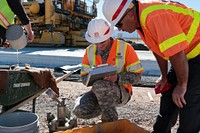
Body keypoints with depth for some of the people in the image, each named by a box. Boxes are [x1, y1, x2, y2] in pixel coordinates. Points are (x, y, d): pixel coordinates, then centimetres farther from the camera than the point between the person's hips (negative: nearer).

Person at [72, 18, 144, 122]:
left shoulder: (125, 48, -11)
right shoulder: (89, 51, 2)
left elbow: (136, 76, -11)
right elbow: (84, 77, 3)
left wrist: (118, 77, -29)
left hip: (121, 92, -4)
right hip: (99, 92, 4)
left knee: (99, 85, -36)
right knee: (80, 111, -23)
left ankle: (111, 122, -13)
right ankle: (106, 108, 8)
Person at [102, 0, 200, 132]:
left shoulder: (154, 16, -32)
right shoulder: (140, 19, -1)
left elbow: (177, 54, -32)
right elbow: (159, 50, 9)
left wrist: (182, 85, -19)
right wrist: (164, 76, 13)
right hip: (187, 55, 9)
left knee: (187, 101, -12)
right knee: (168, 94, 13)